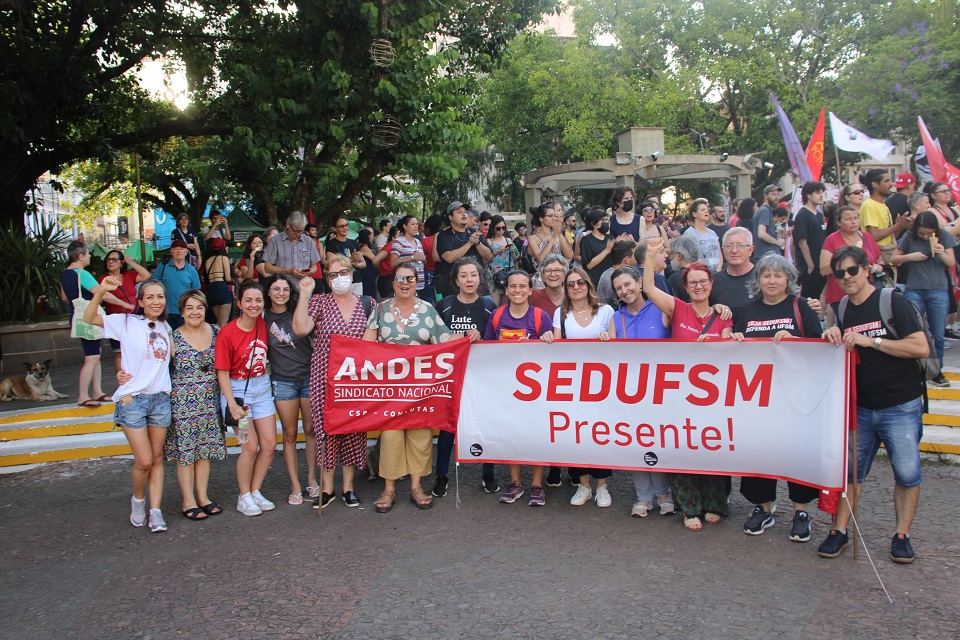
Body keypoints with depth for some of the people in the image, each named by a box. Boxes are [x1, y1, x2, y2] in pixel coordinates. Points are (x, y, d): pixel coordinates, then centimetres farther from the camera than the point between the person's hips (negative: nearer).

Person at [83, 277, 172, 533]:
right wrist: (101, 292, -28)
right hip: (132, 399, -4)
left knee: (157, 459, 8)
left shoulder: (165, 327, 10)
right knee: (144, 461, -4)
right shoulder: (127, 322, -4)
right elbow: (88, 319, -15)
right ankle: (138, 500, 24)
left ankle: (155, 512, 13)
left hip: (160, 399, 4)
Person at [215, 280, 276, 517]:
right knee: (251, 446, -7)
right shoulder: (227, 333, -16)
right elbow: (222, 372, -14)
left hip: (262, 388, 6)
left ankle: (255, 492, 20)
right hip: (238, 389, -5)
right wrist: (232, 404, -20)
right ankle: (244, 498, 11)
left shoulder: (263, 324, -2)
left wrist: (265, 379, 5)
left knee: (270, 444, 4)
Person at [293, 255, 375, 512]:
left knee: (354, 428, 5)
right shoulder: (319, 301, 3)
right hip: (325, 376, -1)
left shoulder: (367, 303, 8)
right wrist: (304, 294, -12)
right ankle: (326, 488, 14)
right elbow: (300, 328, -12)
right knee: (326, 427, 1)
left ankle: (348, 486, 19)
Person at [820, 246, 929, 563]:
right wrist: (833, 338, -7)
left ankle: (902, 536, 16)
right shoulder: (841, 310, 8)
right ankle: (840, 532, 14)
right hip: (859, 406, 4)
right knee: (849, 470, 6)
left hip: (900, 406, -4)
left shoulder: (893, 302, -8)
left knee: (907, 473, 2)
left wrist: (871, 341, -21)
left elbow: (921, 348, -16)